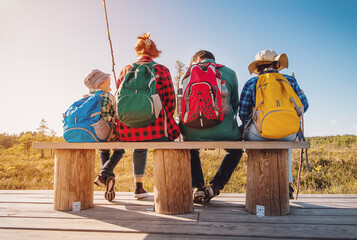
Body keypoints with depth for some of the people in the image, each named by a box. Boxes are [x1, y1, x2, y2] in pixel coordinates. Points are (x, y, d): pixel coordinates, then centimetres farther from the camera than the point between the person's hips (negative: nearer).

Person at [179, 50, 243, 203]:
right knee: (236, 150, 33)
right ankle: (215, 187, 18)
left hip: (193, 133, 1)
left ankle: (197, 187, 19)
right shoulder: (229, 73, 15)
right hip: (223, 132, 0)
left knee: (192, 150, 36)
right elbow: (235, 104, 19)